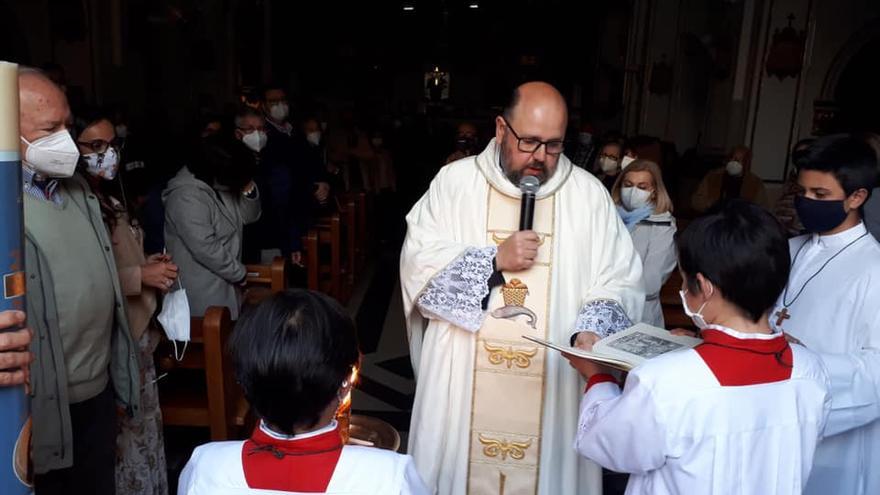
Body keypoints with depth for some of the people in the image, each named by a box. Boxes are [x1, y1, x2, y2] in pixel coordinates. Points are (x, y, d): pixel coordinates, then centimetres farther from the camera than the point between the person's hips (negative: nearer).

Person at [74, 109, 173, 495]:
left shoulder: (109, 194, 12)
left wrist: (149, 265, 6)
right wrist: (141, 276, -19)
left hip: (137, 327, 9)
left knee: (143, 420, 20)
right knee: (124, 428, 7)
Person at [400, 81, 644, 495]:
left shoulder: (589, 194, 1)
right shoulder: (454, 181, -1)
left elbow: (620, 281, -3)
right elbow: (418, 264, -7)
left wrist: (591, 331, -20)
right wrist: (495, 259, -16)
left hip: (553, 385, 1)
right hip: (463, 383, 0)